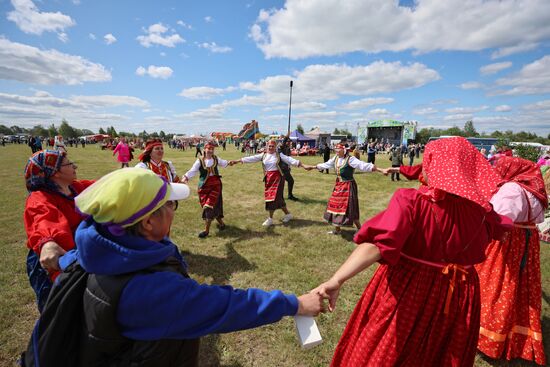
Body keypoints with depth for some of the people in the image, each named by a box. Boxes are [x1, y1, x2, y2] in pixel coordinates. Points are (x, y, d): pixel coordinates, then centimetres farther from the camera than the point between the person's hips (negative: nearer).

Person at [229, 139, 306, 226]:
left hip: (277, 178, -4)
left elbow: (289, 159, -11)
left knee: (273, 197, -5)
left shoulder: (279, 155, -1)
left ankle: (270, 219, 8)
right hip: (268, 179, 4)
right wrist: (237, 161, -8)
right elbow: (252, 158, 0)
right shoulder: (263, 155, 6)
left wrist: (299, 163, -27)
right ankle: (287, 214, 28)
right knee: (278, 197, 10)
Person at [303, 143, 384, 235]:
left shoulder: (350, 159, -18)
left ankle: (360, 229, 13)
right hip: (338, 185, 8)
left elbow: (363, 165, -26)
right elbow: (326, 165, 17)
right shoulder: (335, 158, 5)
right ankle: (337, 229, 30)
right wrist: (312, 167, 24)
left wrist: (380, 170, -38)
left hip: (348, 186, -7)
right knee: (336, 205, 13)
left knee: (349, 208, -6)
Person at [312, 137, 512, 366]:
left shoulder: (411, 200, -24)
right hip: (456, 298, 5)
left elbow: (378, 245, -37)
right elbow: (502, 225, 17)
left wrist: (336, 281, -41)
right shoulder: (480, 208, -8)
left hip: (405, 294, -4)